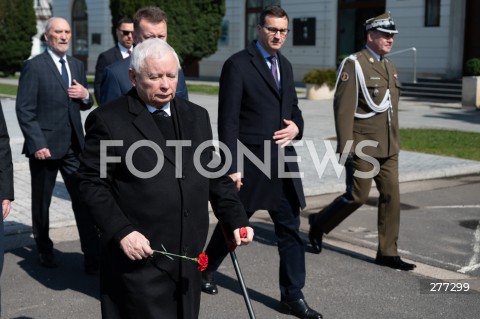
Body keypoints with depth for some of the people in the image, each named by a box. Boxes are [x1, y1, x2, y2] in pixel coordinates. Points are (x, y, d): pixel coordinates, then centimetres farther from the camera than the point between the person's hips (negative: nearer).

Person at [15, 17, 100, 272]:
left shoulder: (77, 66, 12)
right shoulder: (33, 66, -6)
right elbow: (25, 110, -10)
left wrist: (85, 95, -3)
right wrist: (37, 144, -18)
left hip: (73, 146, 4)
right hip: (45, 146, -4)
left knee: (83, 199, -3)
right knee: (41, 202, 11)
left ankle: (93, 257, 0)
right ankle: (44, 251, 29)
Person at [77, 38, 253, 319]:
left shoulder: (197, 116, 11)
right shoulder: (108, 120, -6)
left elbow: (215, 176, 14)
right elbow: (92, 183, -8)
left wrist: (236, 220, 4)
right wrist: (121, 232, -18)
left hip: (189, 257, 5)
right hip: (140, 257, -5)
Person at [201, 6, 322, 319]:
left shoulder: (285, 65, 12)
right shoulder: (238, 64, -10)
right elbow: (228, 120, -13)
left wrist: (296, 127, -2)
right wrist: (232, 167, -17)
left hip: (282, 160, 6)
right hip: (249, 161, -6)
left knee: (290, 228, 6)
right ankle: (206, 269, 38)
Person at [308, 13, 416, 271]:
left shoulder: (389, 66, 14)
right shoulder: (354, 64, -10)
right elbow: (343, 107, -15)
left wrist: (395, 142, 19)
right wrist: (344, 146, -19)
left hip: (387, 148, 8)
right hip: (361, 147, -7)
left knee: (391, 196, 4)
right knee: (357, 196, -3)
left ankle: (388, 252, 11)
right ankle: (319, 223, 21)